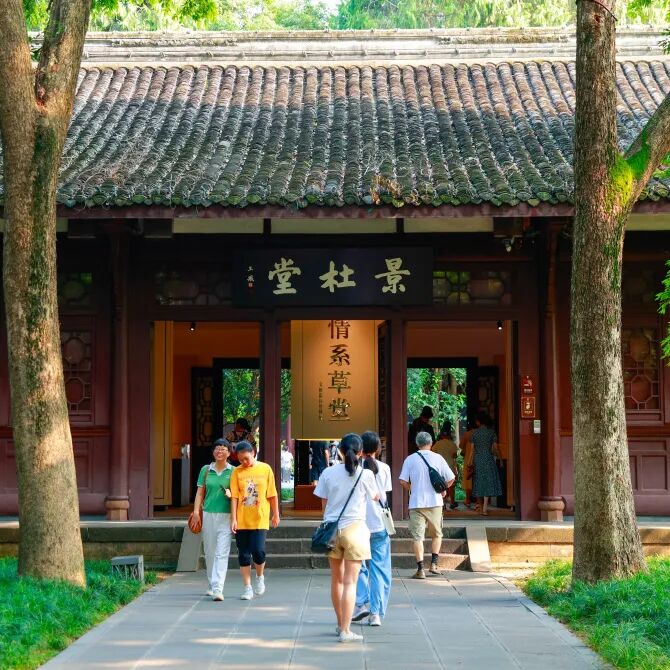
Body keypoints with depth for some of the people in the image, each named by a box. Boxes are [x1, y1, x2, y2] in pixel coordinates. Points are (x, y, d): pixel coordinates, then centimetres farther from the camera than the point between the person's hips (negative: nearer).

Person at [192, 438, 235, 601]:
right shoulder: (206, 470, 9)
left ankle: (218, 589, -15)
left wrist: (231, 494, -15)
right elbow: (200, 492, 9)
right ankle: (211, 585, 26)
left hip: (226, 516, -2)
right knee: (209, 552, 10)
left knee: (222, 554, -10)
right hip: (208, 514, 2)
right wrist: (196, 510, -2)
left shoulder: (233, 471, 4)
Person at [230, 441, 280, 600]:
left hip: (260, 519, -1)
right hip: (242, 520, 1)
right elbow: (234, 496, -1)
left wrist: (276, 514, 7)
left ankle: (260, 577, 18)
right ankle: (247, 588, 13)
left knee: (258, 551, -11)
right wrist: (233, 519, -7)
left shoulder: (265, 469, 2)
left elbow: (272, 494, 6)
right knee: (243, 555, 3)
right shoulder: (237, 472, 2)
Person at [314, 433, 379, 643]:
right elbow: (376, 497, 12)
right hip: (354, 528, -3)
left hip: (332, 529, 3)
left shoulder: (329, 473, 0)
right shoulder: (365, 474, -6)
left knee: (337, 579, 17)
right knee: (350, 582, -2)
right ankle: (345, 631, -7)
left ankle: (341, 624, 31)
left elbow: (324, 504, 6)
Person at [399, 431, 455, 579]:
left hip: (416, 503, -1)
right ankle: (434, 564, 12)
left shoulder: (410, 459, 0)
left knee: (418, 536, 0)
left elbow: (403, 482, -4)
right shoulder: (438, 458, 1)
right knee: (437, 534, 19)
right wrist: (443, 490, 19)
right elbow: (451, 479, 1)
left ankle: (420, 569, -5)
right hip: (435, 502, 1)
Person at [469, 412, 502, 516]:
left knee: (478, 482, 12)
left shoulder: (474, 432, 1)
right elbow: (495, 448, -1)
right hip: (488, 458, -2)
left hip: (477, 458, 2)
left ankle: (480, 505, 23)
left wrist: (471, 462, 7)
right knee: (488, 481, -2)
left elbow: (472, 449, 2)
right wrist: (498, 457, 13)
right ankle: (485, 508, -11)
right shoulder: (491, 432, -1)